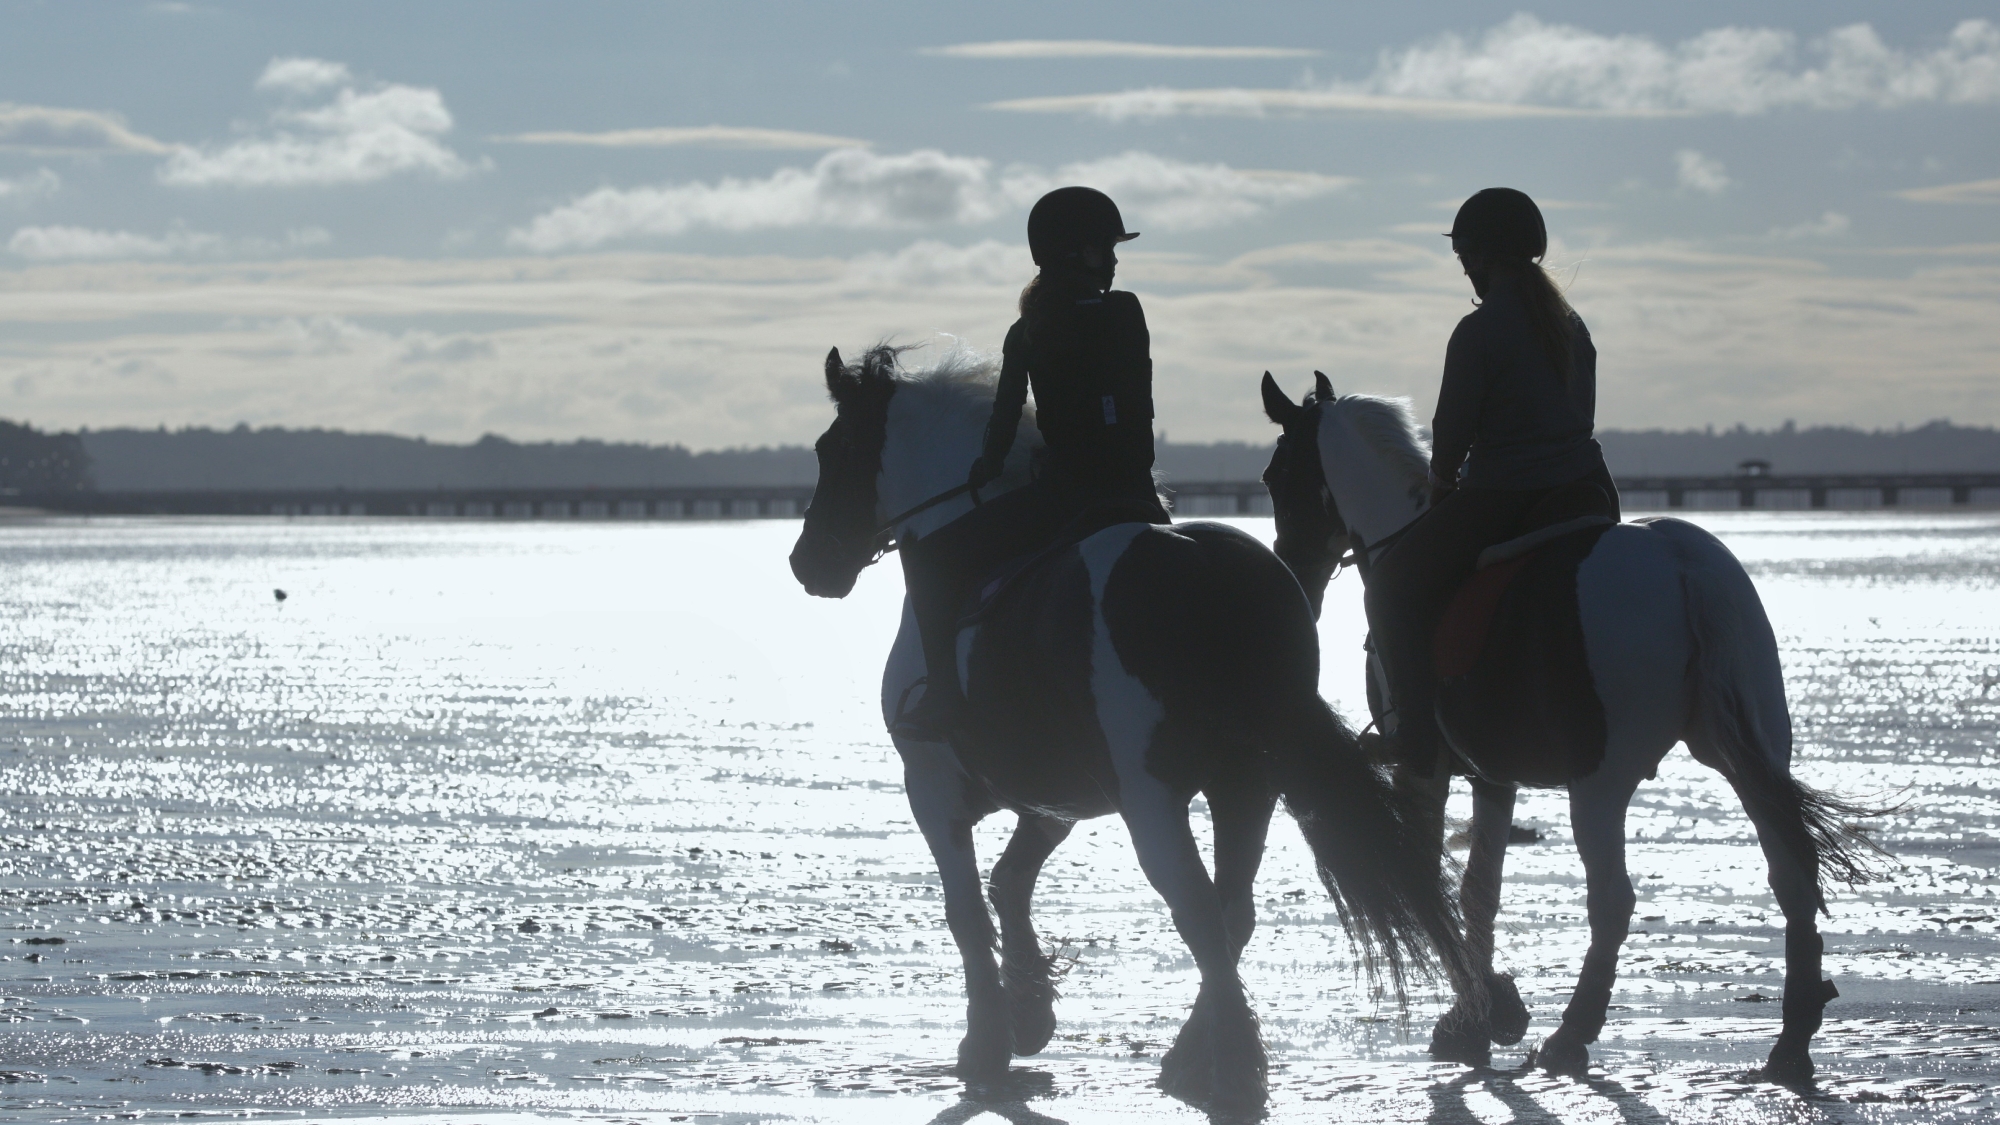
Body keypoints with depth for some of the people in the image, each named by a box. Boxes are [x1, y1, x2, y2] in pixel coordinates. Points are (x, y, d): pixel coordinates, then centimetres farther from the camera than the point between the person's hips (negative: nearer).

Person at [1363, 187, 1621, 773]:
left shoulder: (1478, 332, -12)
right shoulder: (1572, 325, 11)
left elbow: (1451, 432, -9)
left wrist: (1441, 488, 12)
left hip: (1501, 504, -8)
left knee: (1392, 586, 5)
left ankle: (1416, 734, -5)